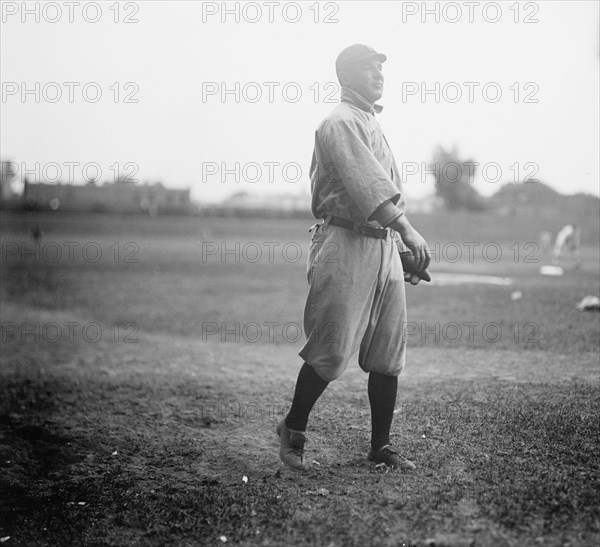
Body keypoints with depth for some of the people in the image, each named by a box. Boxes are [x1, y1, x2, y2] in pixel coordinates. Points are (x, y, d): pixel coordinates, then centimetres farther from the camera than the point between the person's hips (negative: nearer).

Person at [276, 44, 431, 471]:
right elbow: (366, 180, -22)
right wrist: (408, 230, -31)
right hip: (346, 244, -8)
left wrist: (403, 250, 17)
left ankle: (381, 446, 16)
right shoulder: (340, 123, -7)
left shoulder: (373, 124, 23)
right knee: (331, 351, -6)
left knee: (388, 355, 7)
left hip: (385, 247, 9)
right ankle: (293, 430, 13)